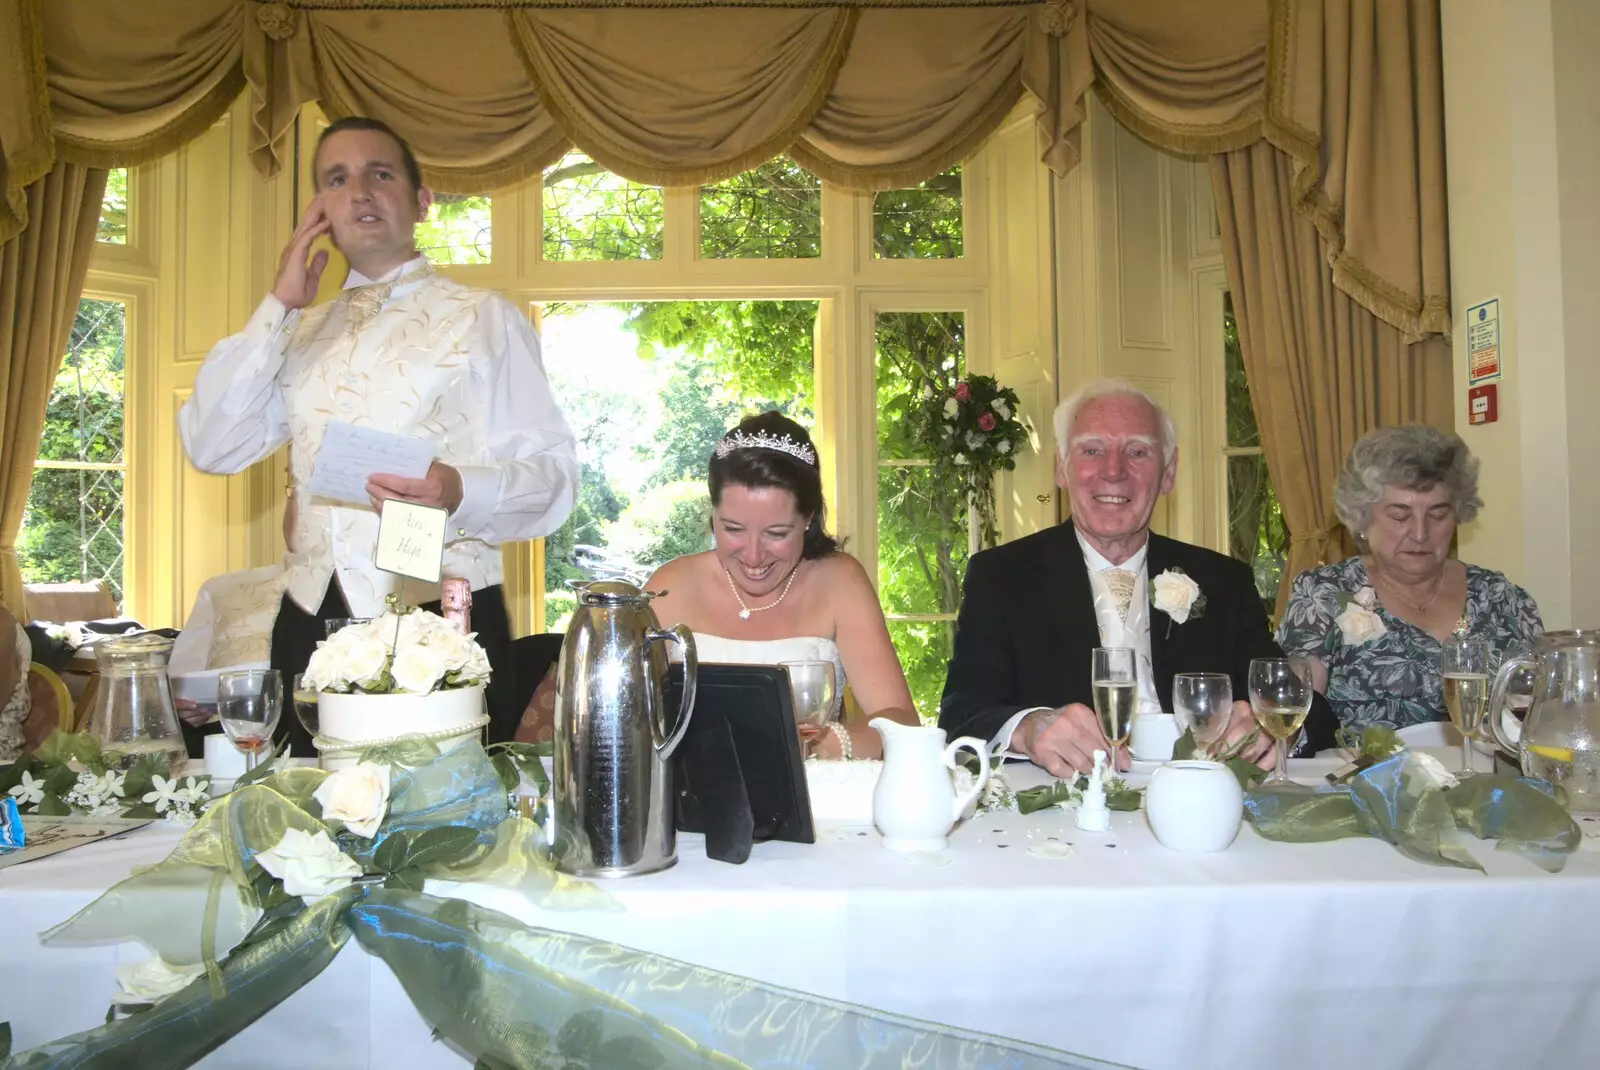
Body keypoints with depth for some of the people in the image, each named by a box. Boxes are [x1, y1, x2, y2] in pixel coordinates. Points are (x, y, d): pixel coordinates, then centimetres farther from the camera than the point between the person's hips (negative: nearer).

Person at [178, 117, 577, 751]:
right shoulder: (298, 331, 17)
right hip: (309, 623, 4)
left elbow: (552, 472, -6)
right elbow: (211, 448, 5)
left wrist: (459, 491, -26)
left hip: (443, 622, -4)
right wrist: (278, 306, 1)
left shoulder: (482, 318, 2)